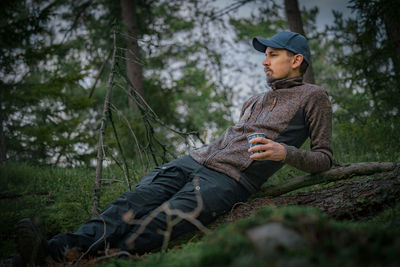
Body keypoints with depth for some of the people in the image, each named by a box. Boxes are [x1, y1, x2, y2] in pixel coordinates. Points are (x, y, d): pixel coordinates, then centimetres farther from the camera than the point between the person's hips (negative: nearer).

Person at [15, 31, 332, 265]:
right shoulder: (255, 100, 32)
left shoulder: (313, 97, 12)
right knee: (134, 202, -19)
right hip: (196, 159, 6)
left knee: (162, 222, -29)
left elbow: (324, 158, 7)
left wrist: (284, 153, -11)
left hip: (230, 179, -6)